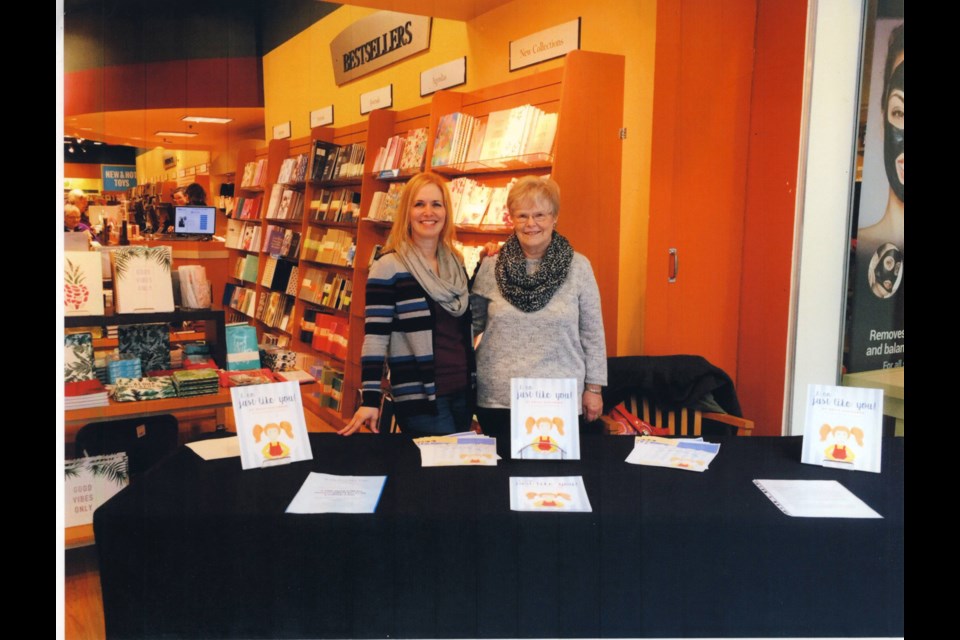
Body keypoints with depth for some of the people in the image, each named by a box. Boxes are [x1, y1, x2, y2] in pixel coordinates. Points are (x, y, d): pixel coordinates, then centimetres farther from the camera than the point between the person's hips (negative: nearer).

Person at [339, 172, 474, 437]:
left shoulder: (456, 263, 9)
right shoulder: (388, 268, -10)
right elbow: (375, 337, -14)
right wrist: (370, 400, -18)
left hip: (463, 390, 7)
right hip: (419, 396, -6)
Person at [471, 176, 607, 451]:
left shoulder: (579, 267, -2)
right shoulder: (490, 267, 2)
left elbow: (592, 333, 2)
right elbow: (472, 324, 10)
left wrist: (593, 388, 3)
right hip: (497, 399, 1)